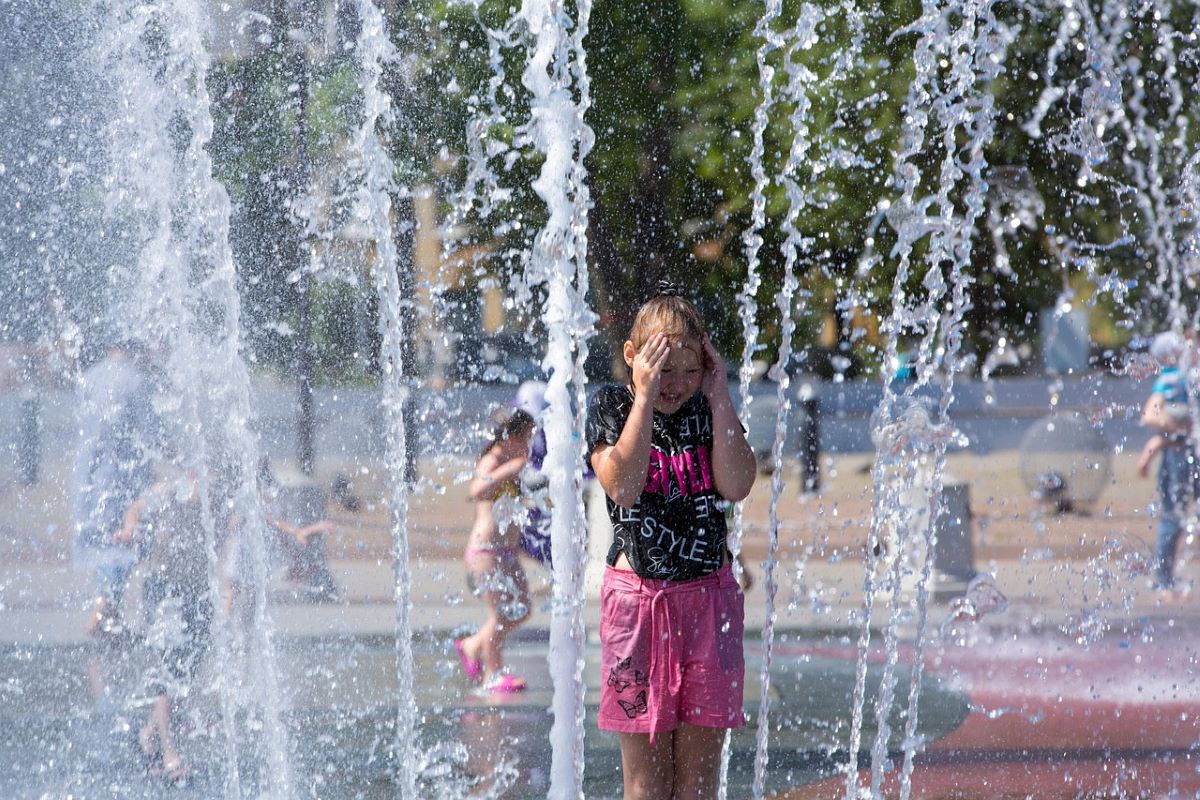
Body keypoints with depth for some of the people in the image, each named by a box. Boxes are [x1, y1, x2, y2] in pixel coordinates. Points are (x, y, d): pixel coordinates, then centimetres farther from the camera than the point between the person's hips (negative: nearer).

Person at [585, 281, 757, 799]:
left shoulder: (708, 411, 6)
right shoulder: (611, 407, 0)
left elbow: (736, 485, -9)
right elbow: (622, 485, -17)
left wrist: (719, 395, -10)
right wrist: (645, 397, -18)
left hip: (708, 596, 2)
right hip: (637, 595, -2)